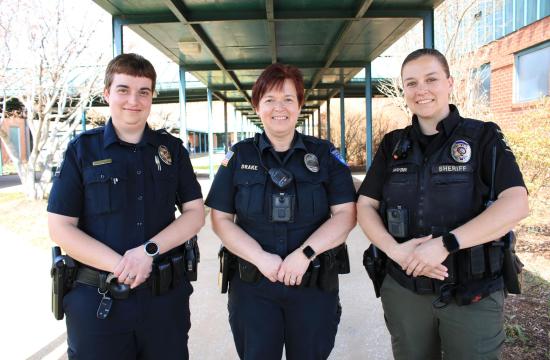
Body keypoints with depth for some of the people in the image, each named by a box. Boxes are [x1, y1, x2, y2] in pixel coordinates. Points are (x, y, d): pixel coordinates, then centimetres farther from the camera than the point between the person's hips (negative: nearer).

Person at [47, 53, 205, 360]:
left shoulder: (172, 149, 5)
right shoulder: (82, 150, -2)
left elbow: (195, 213, 0)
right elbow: (61, 228, -6)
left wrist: (150, 250, -15)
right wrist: (120, 266, -18)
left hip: (167, 296, 2)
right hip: (97, 301, -2)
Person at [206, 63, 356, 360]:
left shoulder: (325, 154, 1)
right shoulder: (238, 156, 2)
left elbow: (345, 215, -4)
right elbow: (221, 219, -1)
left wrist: (305, 254, -17)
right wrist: (261, 258, -14)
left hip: (315, 287, 1)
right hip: (252, 289, 0)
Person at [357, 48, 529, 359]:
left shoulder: (484, 137, -4)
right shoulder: (394, 145, 4)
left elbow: (516, 204, -16)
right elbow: (365, 206, 2)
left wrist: (445, 243, -25)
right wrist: (395, 249, -16)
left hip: (473, 294, -2)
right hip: (403, 289, 3)